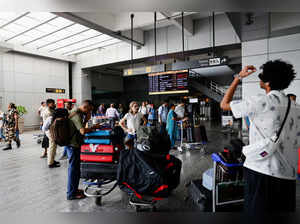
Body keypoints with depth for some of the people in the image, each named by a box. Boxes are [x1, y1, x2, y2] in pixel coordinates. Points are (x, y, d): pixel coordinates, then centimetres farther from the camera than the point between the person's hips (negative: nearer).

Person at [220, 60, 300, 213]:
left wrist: (238, 77, 6)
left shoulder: (260, 102, -11)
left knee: (257, 210, 7)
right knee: (284, 210, 18)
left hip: (262, 172, -6)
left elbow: (224, 104, -2)